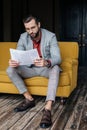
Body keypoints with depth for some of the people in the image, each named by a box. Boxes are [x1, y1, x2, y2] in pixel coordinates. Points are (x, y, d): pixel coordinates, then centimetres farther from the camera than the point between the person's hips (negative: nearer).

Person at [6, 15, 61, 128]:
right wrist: (13, 62, -37)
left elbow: (57, 58, -26)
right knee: (10, 70, -19)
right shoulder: (23, 37, -6)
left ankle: (47, 109, -44)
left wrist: (47, 62, -50)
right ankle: (29, 99, -10)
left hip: (46, 68, -3)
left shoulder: (51, 36, -16)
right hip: (30, 68, 4)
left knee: (55, 68, -38)